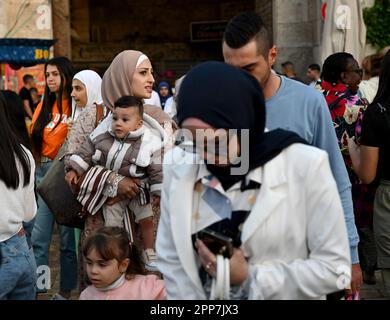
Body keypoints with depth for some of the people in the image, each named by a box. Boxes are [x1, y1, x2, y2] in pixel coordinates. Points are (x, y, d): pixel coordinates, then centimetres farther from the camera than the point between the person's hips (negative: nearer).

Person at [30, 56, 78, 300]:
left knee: (68, 234, 4)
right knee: (39, 237, 2)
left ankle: (66, 289, 15)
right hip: (44, 172, 5)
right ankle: (36, 286, 7)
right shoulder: (45, 106, 13)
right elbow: (34, 138, 14)